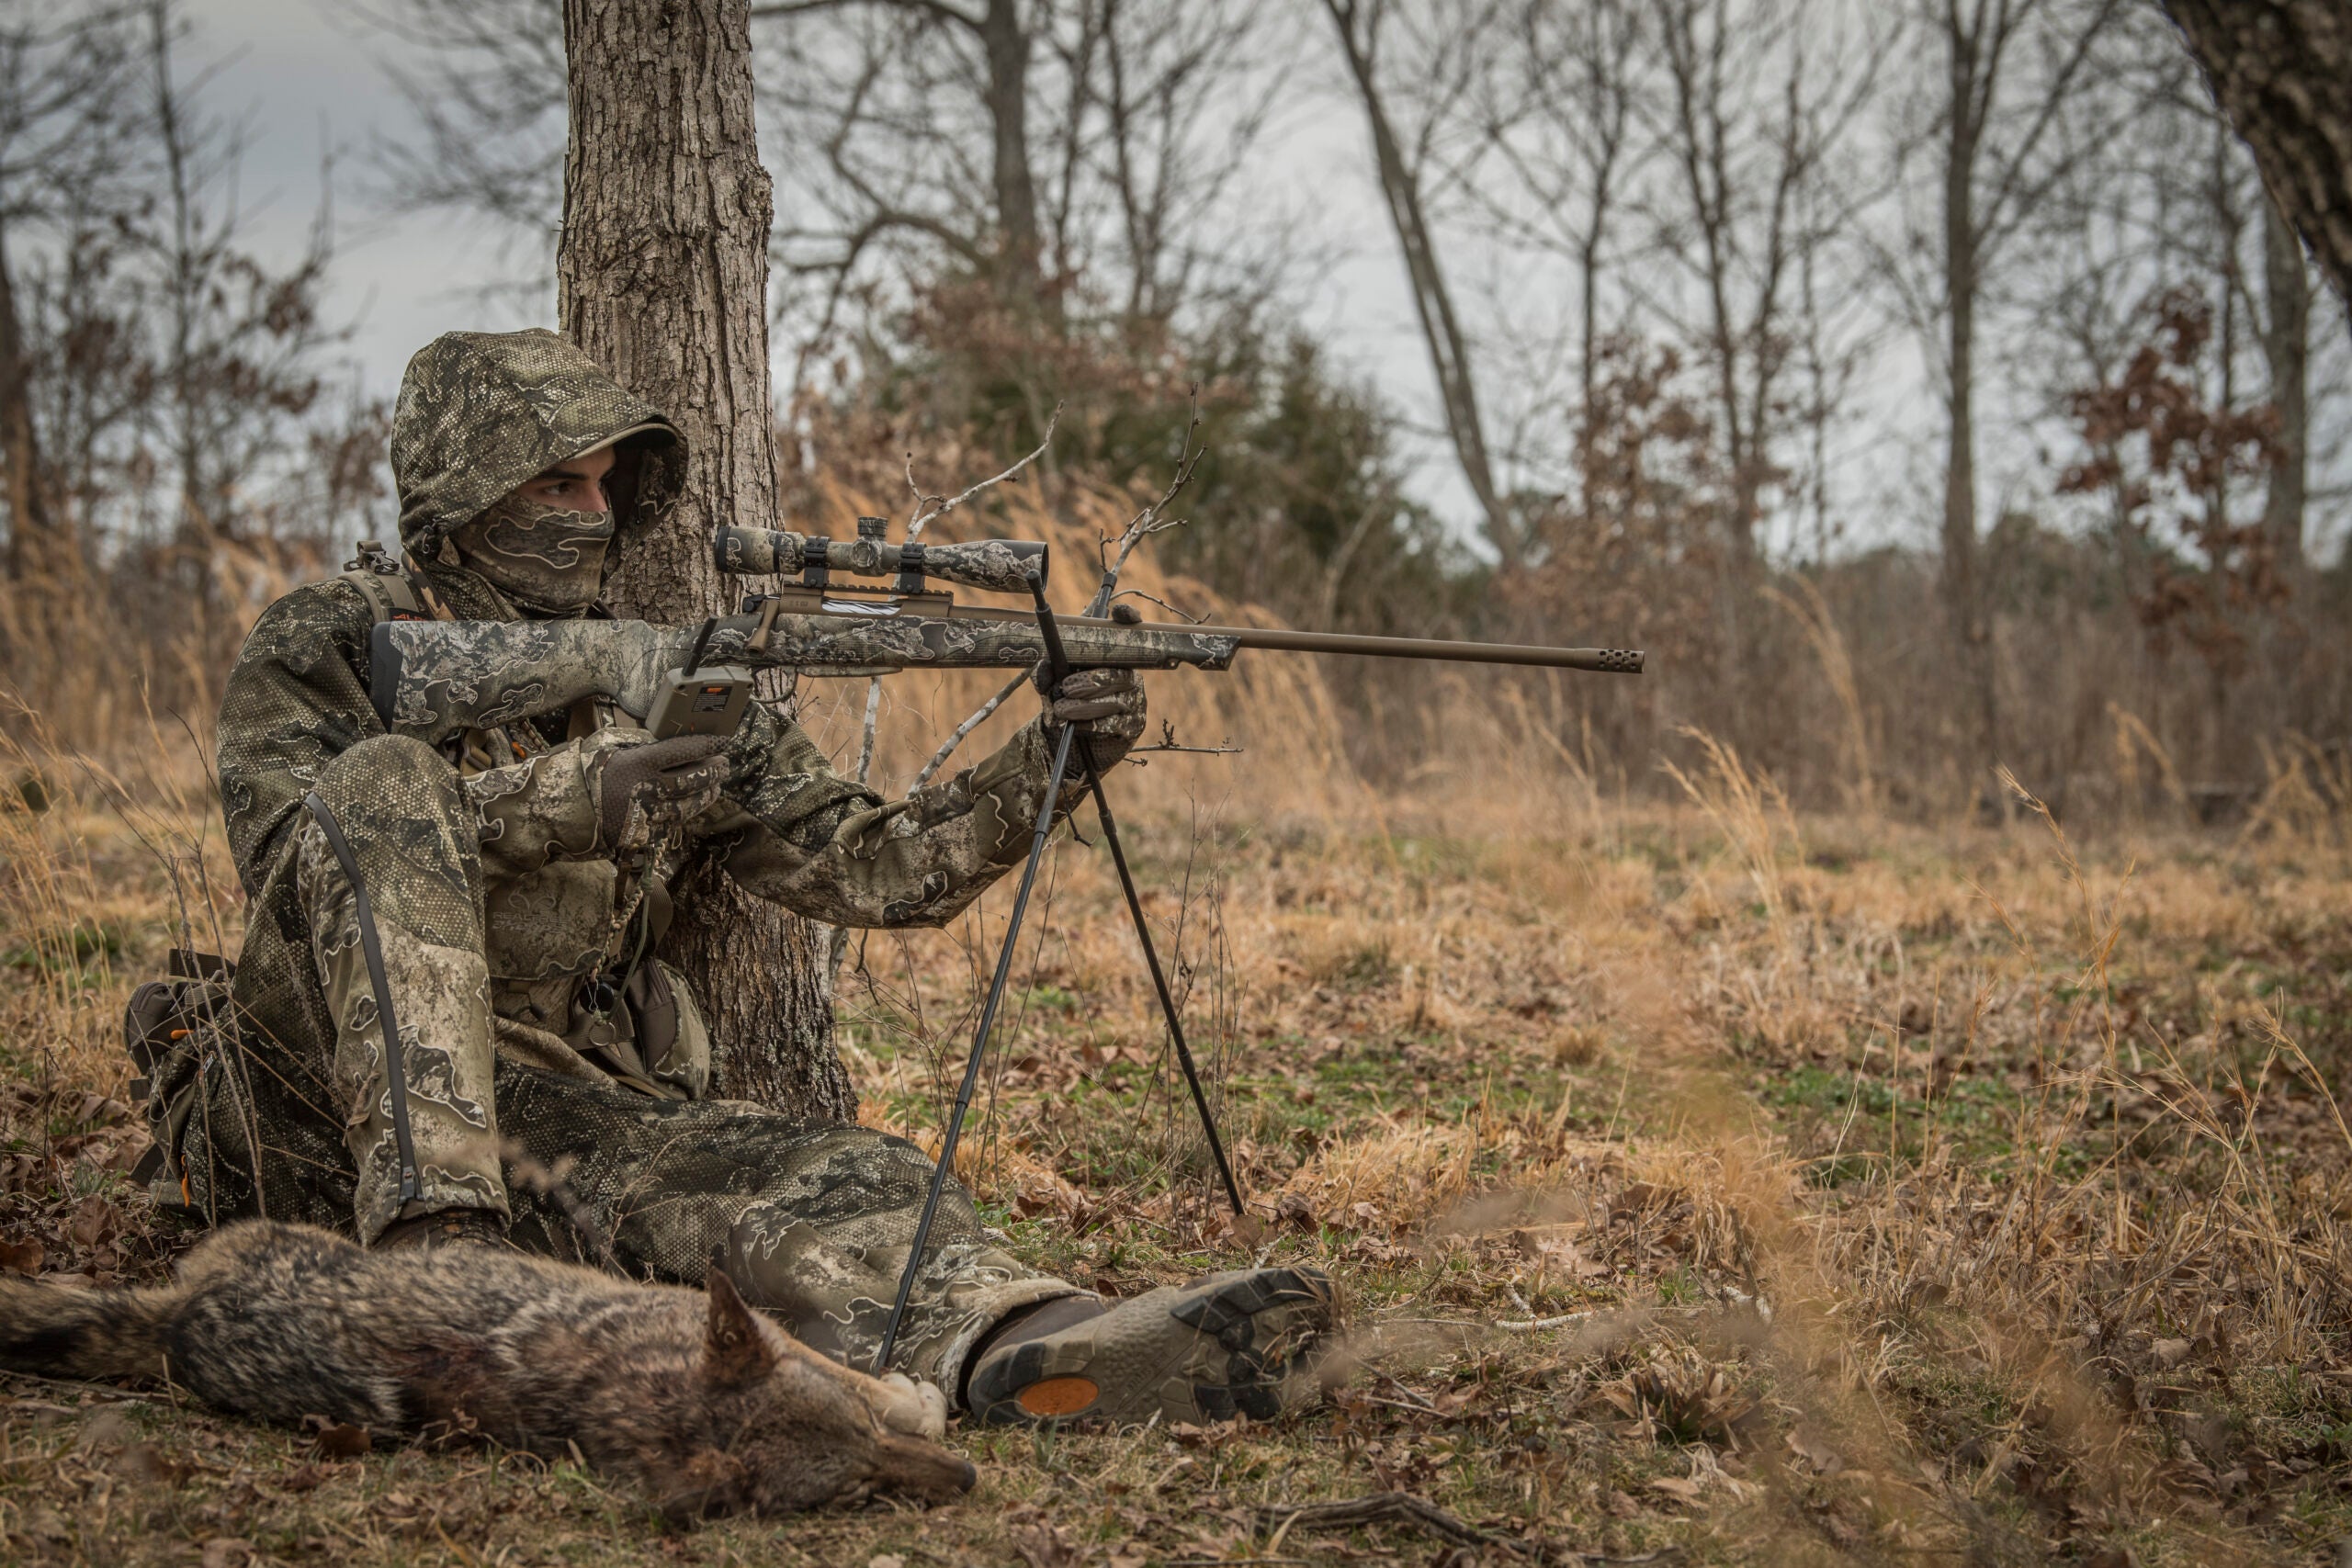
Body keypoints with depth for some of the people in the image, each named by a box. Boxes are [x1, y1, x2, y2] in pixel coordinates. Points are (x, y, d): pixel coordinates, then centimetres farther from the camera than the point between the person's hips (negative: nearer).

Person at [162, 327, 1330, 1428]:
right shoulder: (322, 647, 4)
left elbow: (869, 867, 9)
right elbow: (293, 854, -15)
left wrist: (1042, 765, -9)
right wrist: (563, 802, -24)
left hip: (571, 1121, 3)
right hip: (339, 1097, -3)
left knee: (839, 1180, -27)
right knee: (383, 785, -27)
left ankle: (1024, 1343, -61)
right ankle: (434, 1232, -40)